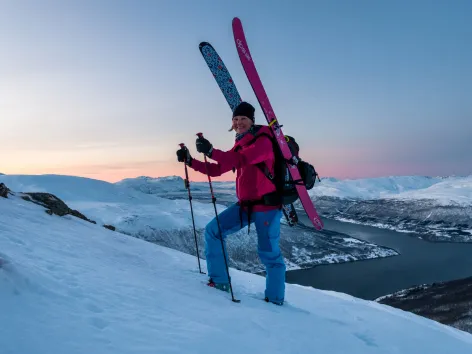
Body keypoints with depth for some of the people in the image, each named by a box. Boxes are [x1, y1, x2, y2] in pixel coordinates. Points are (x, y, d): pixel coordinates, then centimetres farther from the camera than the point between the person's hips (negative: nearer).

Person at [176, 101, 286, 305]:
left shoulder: (263, 141, -11)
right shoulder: (239, 146, 14)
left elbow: (240, 159, -30)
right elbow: (216, 170, 13)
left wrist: (211, 151, -40)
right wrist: (190, 161, 4)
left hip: (266, 205, -8)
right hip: (245, 204, 8)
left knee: (269, 253, -1)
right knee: (213, 230, 3)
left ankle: (275, 299, 18)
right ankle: (219, 281, 11)